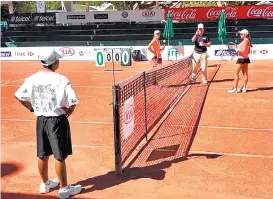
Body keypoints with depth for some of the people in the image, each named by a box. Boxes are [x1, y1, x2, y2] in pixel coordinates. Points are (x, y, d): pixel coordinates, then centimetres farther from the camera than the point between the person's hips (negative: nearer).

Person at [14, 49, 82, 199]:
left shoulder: (32, 79, -1)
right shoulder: (61, 80, -17)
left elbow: (19, 96, 6)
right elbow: (73, 101, -21)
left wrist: (32, 108, 14)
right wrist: (68, 112, -2)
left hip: (41, 120, 6)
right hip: (57, 120, -5)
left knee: (42, 155, 18)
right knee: (60, 156, 5)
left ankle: (45, 184, 36)